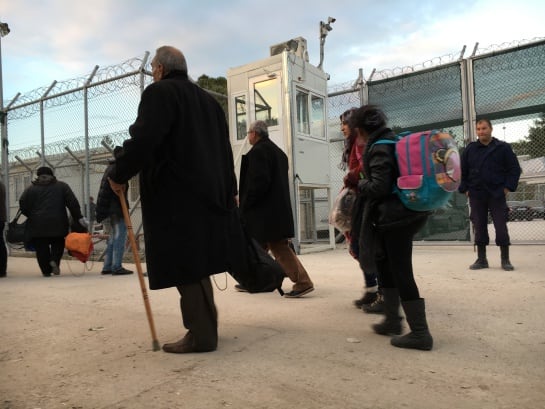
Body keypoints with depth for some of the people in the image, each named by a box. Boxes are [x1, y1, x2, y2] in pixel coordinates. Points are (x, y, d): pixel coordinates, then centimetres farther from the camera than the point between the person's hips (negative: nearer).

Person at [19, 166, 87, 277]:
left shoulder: (31, 189, 7)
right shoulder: (62, 186, 8)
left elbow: (23, 205, 1)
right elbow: (73, 203, 1)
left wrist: (32, 216, 16)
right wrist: (79, 218, 2)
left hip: (38, 224, 0)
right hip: (57, 222, 0)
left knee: (41, 248, 8)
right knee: (58, 244, 15)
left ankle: (46, 271, 7)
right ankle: (55, 260, -9)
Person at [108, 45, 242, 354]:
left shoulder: (159, 93, -5)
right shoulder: (208, 99, 19)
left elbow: (144, 140, -19)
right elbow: (225, 150, 20)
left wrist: (119, 175, -6)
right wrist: (229, 190, 24)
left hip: (175, 198, -8)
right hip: (210, 194, 9)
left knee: (185, 267, -3)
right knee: (196, 264, 16)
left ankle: (201, 335, 3)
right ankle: (205, 326, 24)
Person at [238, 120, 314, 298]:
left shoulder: (258, 151, -12)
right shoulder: (277, 151, 17)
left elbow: (259, 181, -21)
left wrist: (245, 204, -12)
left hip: (266, 210, -10)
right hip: (279, 207, 10)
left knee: (279, 246, -7)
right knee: (258, 245, 17)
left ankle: (302, 282, -6)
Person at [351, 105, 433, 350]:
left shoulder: (378, 149, -15)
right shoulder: (397, 141, 12)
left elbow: (379, 187, -22)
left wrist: (360, 185, -3)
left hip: (394, 217, -9)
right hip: (410, 213, 10)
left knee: (401, 273, -3)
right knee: (385, 264, 19)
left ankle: (420, 333, 4)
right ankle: (392, 320, 27)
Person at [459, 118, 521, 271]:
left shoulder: (503, 148, 2)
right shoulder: (469, 149, 7)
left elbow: (514, 169, 1)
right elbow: (462, 172, 10)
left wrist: (508, 188, -7)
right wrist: (465, 189, 1)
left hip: (497, 195, -2)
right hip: (476, 196, 2)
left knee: (501, 227, -1)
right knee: (479, 227, 6)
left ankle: (505, 259, 10)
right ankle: (481, 259, 15)